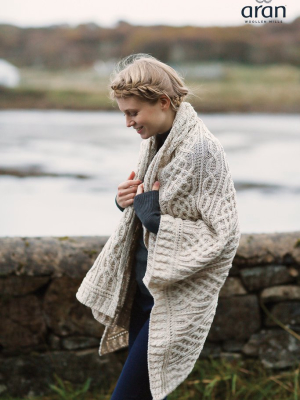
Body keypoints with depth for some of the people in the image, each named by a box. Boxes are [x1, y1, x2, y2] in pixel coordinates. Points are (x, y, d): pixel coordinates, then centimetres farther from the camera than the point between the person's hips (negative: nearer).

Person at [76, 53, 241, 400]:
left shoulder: (202, 150, -20)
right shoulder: (154, 142, 6)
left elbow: (223, 236, -22)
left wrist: (155, 218, -21)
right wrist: (127, 200, 0)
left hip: (176, 300, -9)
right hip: (142, 286, 9)